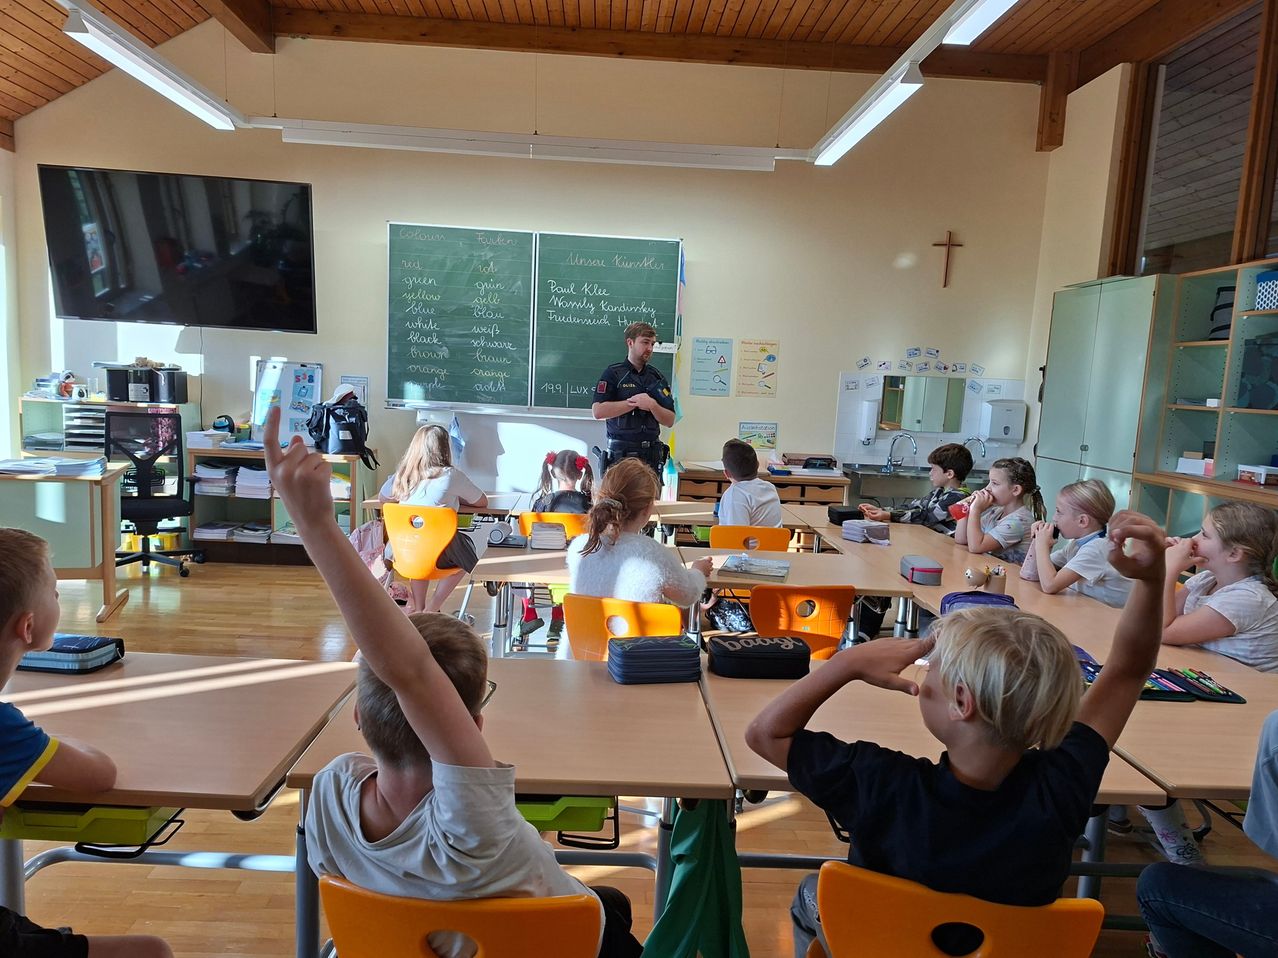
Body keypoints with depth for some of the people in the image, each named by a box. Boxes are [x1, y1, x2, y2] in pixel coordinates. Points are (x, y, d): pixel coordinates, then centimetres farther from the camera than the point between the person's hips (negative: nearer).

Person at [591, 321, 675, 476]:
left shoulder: (656, 376, 12)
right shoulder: (613, 373, 0)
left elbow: (670, 421, 9)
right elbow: (598, 411, -13)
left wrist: (652, 405, -10)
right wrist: (634, 402, -11)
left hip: (651, 454, 4)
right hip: (620, 453, -3)